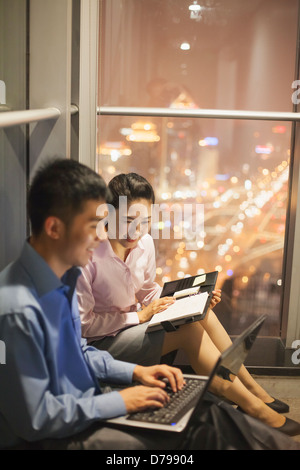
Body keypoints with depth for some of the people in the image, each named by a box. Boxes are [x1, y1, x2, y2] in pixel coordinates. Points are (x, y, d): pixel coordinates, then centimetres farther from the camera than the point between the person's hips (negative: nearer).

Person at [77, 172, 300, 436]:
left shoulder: (145, 243, -4)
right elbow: (82, 324, -21)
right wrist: (139, 316, -20)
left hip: (131, 326, 7)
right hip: (98, 344, -7)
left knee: (201, 314, -11)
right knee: (189, 329, -21)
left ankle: (252, 389, 1)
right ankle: (252, 407, -10)